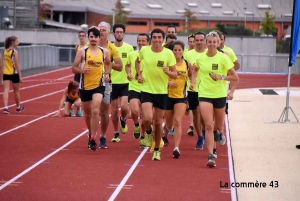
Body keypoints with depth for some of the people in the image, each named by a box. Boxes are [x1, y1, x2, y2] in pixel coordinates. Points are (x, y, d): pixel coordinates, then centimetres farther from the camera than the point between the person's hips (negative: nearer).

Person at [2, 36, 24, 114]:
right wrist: (20, 75, -12)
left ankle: (6, 107, -23)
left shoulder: (5, 51, 7)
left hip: (6, 73, 4)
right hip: (14, 73, -4)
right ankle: (18, 107, 29)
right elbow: (17, 65, -15)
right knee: (16, 91, 13)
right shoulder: (15, 52, -13)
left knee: (6, 90, -7)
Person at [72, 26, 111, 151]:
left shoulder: (105, 52, 1)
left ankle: (93, 139, -15)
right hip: (85, 86, 1)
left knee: (95, 111, -19)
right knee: (87, 113, 15)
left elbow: (108, 64, 21)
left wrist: (107, 74, 2)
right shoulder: (82, 51, -4)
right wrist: (83, 70, -20)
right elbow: (74, 68, -1)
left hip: (99, 85, -1)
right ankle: (91, 133, 41)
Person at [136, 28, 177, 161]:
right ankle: (148, 132, 18)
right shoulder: (144, 50, -4)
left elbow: (175, 75, -5)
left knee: (158, 122, 7)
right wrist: (139, 74, 5)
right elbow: (138, 61, 20)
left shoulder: (168, 53, -8)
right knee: (147, 119, -19)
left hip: (161, 92, 0)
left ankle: (157, 150, 25)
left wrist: (168, 72, -26)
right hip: (146, 90, 0)